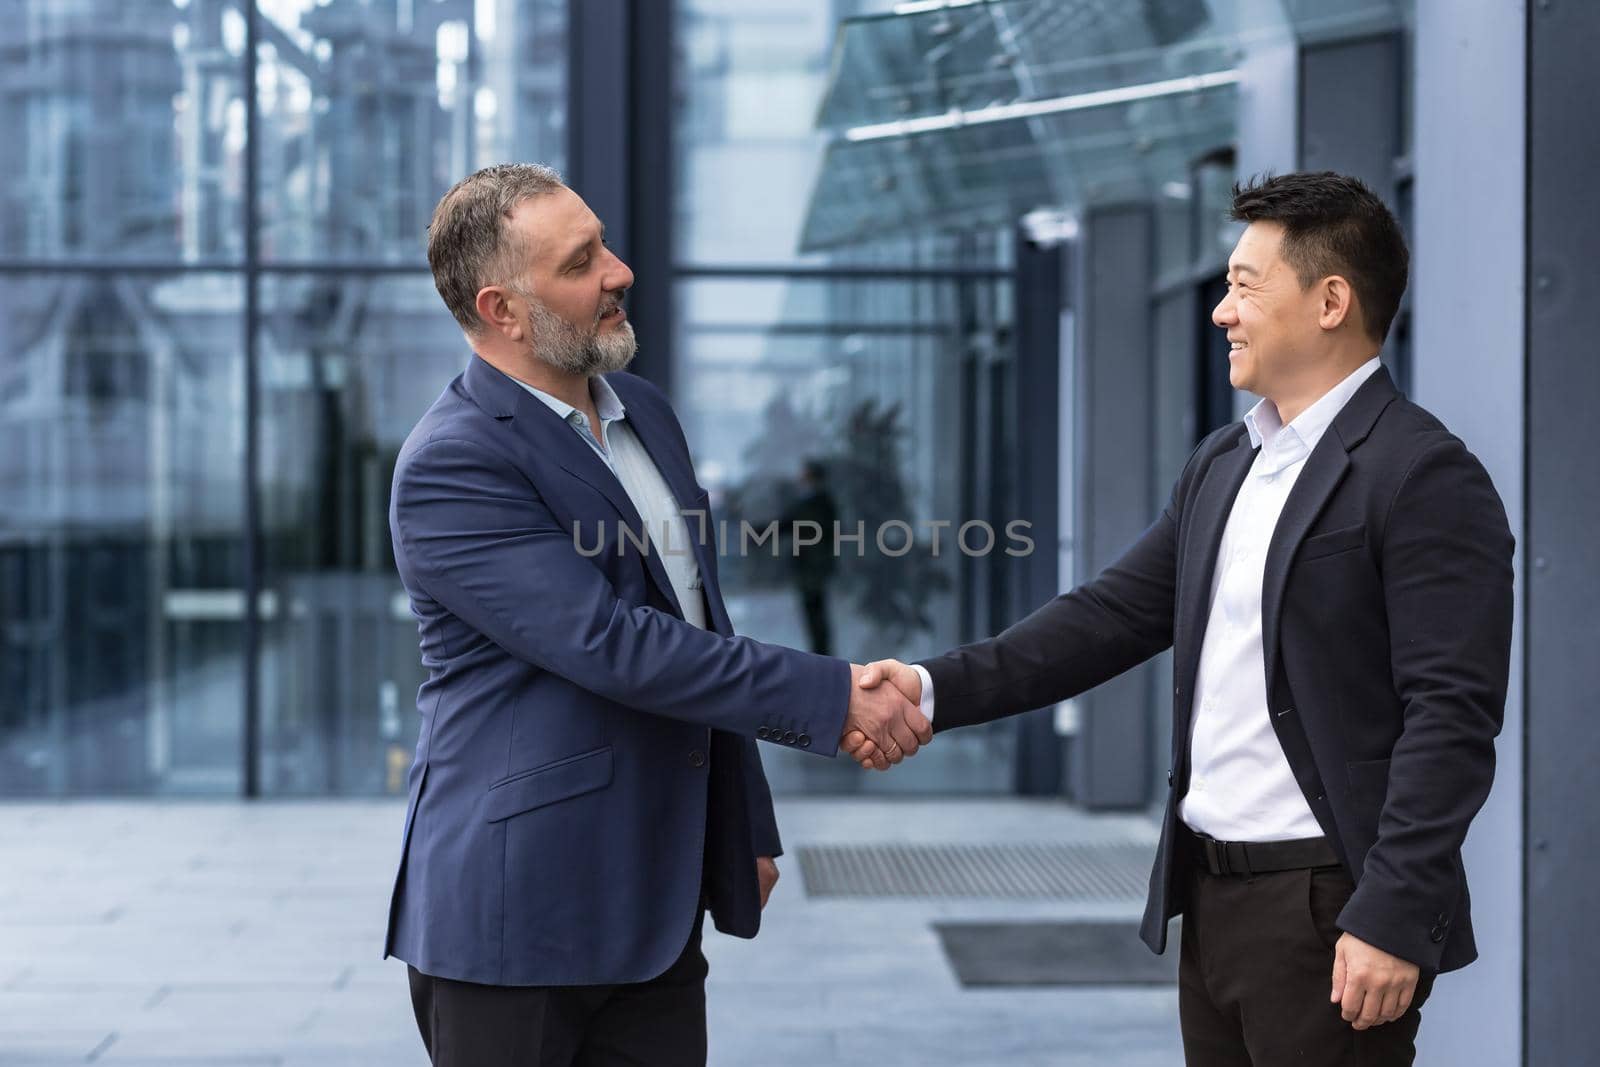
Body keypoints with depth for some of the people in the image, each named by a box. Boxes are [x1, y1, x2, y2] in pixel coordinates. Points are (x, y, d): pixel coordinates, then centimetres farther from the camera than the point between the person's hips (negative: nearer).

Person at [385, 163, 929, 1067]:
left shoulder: (645, 414, 12)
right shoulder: (451, 464, -14)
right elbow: (608, 644, -23)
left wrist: (748, 827, 21)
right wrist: (831, 694, -22)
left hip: (654, 907, 7)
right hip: (517, 908, -7)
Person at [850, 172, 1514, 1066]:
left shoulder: (1425, 476, -12)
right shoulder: (1222, 464, 13)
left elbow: (1452, 716, -17)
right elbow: (1115, 615, 10)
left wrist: (1393, 917, -21)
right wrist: (937, 689, -2)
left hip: (1329, 911, -8)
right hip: (1210, 893, 8)